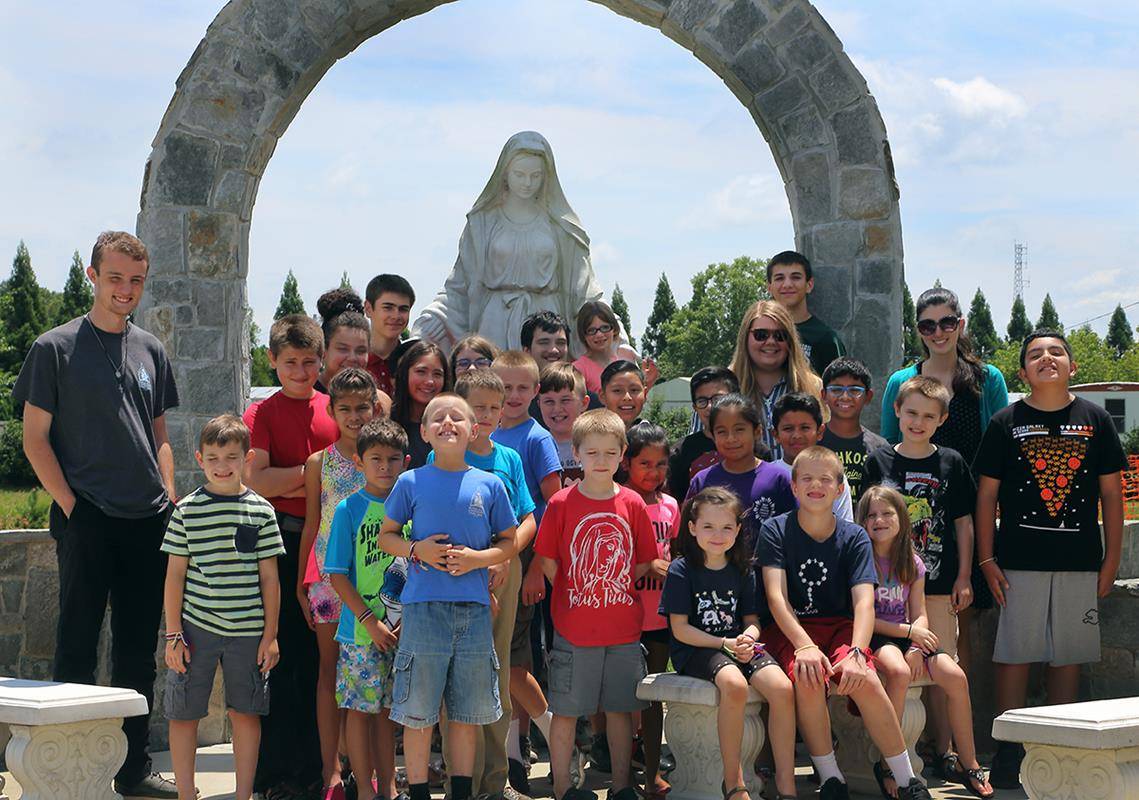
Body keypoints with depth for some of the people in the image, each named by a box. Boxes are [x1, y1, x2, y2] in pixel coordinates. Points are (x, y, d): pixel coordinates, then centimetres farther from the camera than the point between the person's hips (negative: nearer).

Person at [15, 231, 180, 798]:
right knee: (77, 649, 0)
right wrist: (71, 506, -10)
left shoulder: (151, 351, 13)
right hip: (86, 522, -5)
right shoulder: (56, 348, -2)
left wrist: (169, 501, 7)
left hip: (149, 522, 5)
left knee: (138, 651, 10)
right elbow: (35, 438, -3)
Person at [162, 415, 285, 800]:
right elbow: (175, 575, 3)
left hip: (247, 629, 1)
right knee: (183, 713, 3)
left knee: (246, 712, 6)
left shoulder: (261, 510, 3)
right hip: (196, 627, 0)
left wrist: (270, 635, 2)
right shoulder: (187, 511, 1)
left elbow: (269, 578, 5)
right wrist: (173, 634, -2)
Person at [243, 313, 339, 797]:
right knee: (280, 654, -2)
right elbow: (257, 482, -11)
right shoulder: (262, 414, 1)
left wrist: (289, 485, -4)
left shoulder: (334, 410, 11)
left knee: (320, 654, 7)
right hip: (281, 540, -3)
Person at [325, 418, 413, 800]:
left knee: (386, 708, 13)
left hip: (401, 629, 3)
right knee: (360, 708, 3)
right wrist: (370, 621, -13)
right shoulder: (349, 509, -5)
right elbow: (337, 575, -7)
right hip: (360, 631, -3)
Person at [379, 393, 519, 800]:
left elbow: (509, 542, 11)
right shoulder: (410, 483, 2)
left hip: (473, 607, 2)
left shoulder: (489, 485, 5)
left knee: (467, 711, 9)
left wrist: (478, 558, -8)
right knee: (418, 710, 1)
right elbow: (386, 536, 9)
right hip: (423, 605, -2)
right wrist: (416, 550, -10)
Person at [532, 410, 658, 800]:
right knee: (565, 710, 4)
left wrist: (614, 588, 1)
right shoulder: (562, 503, -5)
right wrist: (573, 594, -2)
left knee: (621, 709, 10)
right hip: (574, 628, -2)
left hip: (623, 627, 2)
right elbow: (546, 560, -1)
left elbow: (644, 562, 8)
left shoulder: (632, 503, 2)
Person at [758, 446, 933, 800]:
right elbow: (776, 597, -13)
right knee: (808, 679, -34)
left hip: (840, 627, 1)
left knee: (864, 681, -29)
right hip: (789, 630, -1)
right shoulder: (775, 531, -2)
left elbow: (864, 601, -11)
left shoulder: (854, 538, 2)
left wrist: (857, 652, -30)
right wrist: (804, 645, -30)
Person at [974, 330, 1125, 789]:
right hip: (1019, 562, -1)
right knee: (1014, 656, -1)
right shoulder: (1006, 423, 3)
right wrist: (987, 561, -2)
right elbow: (987, 496, 4)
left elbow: (1111, 494, 8)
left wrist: (1112, 559, 3)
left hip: (1080, 562, 1)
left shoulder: (1095, 420, 6)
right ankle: (1009, 753, 6)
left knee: (1068, 657, 6)